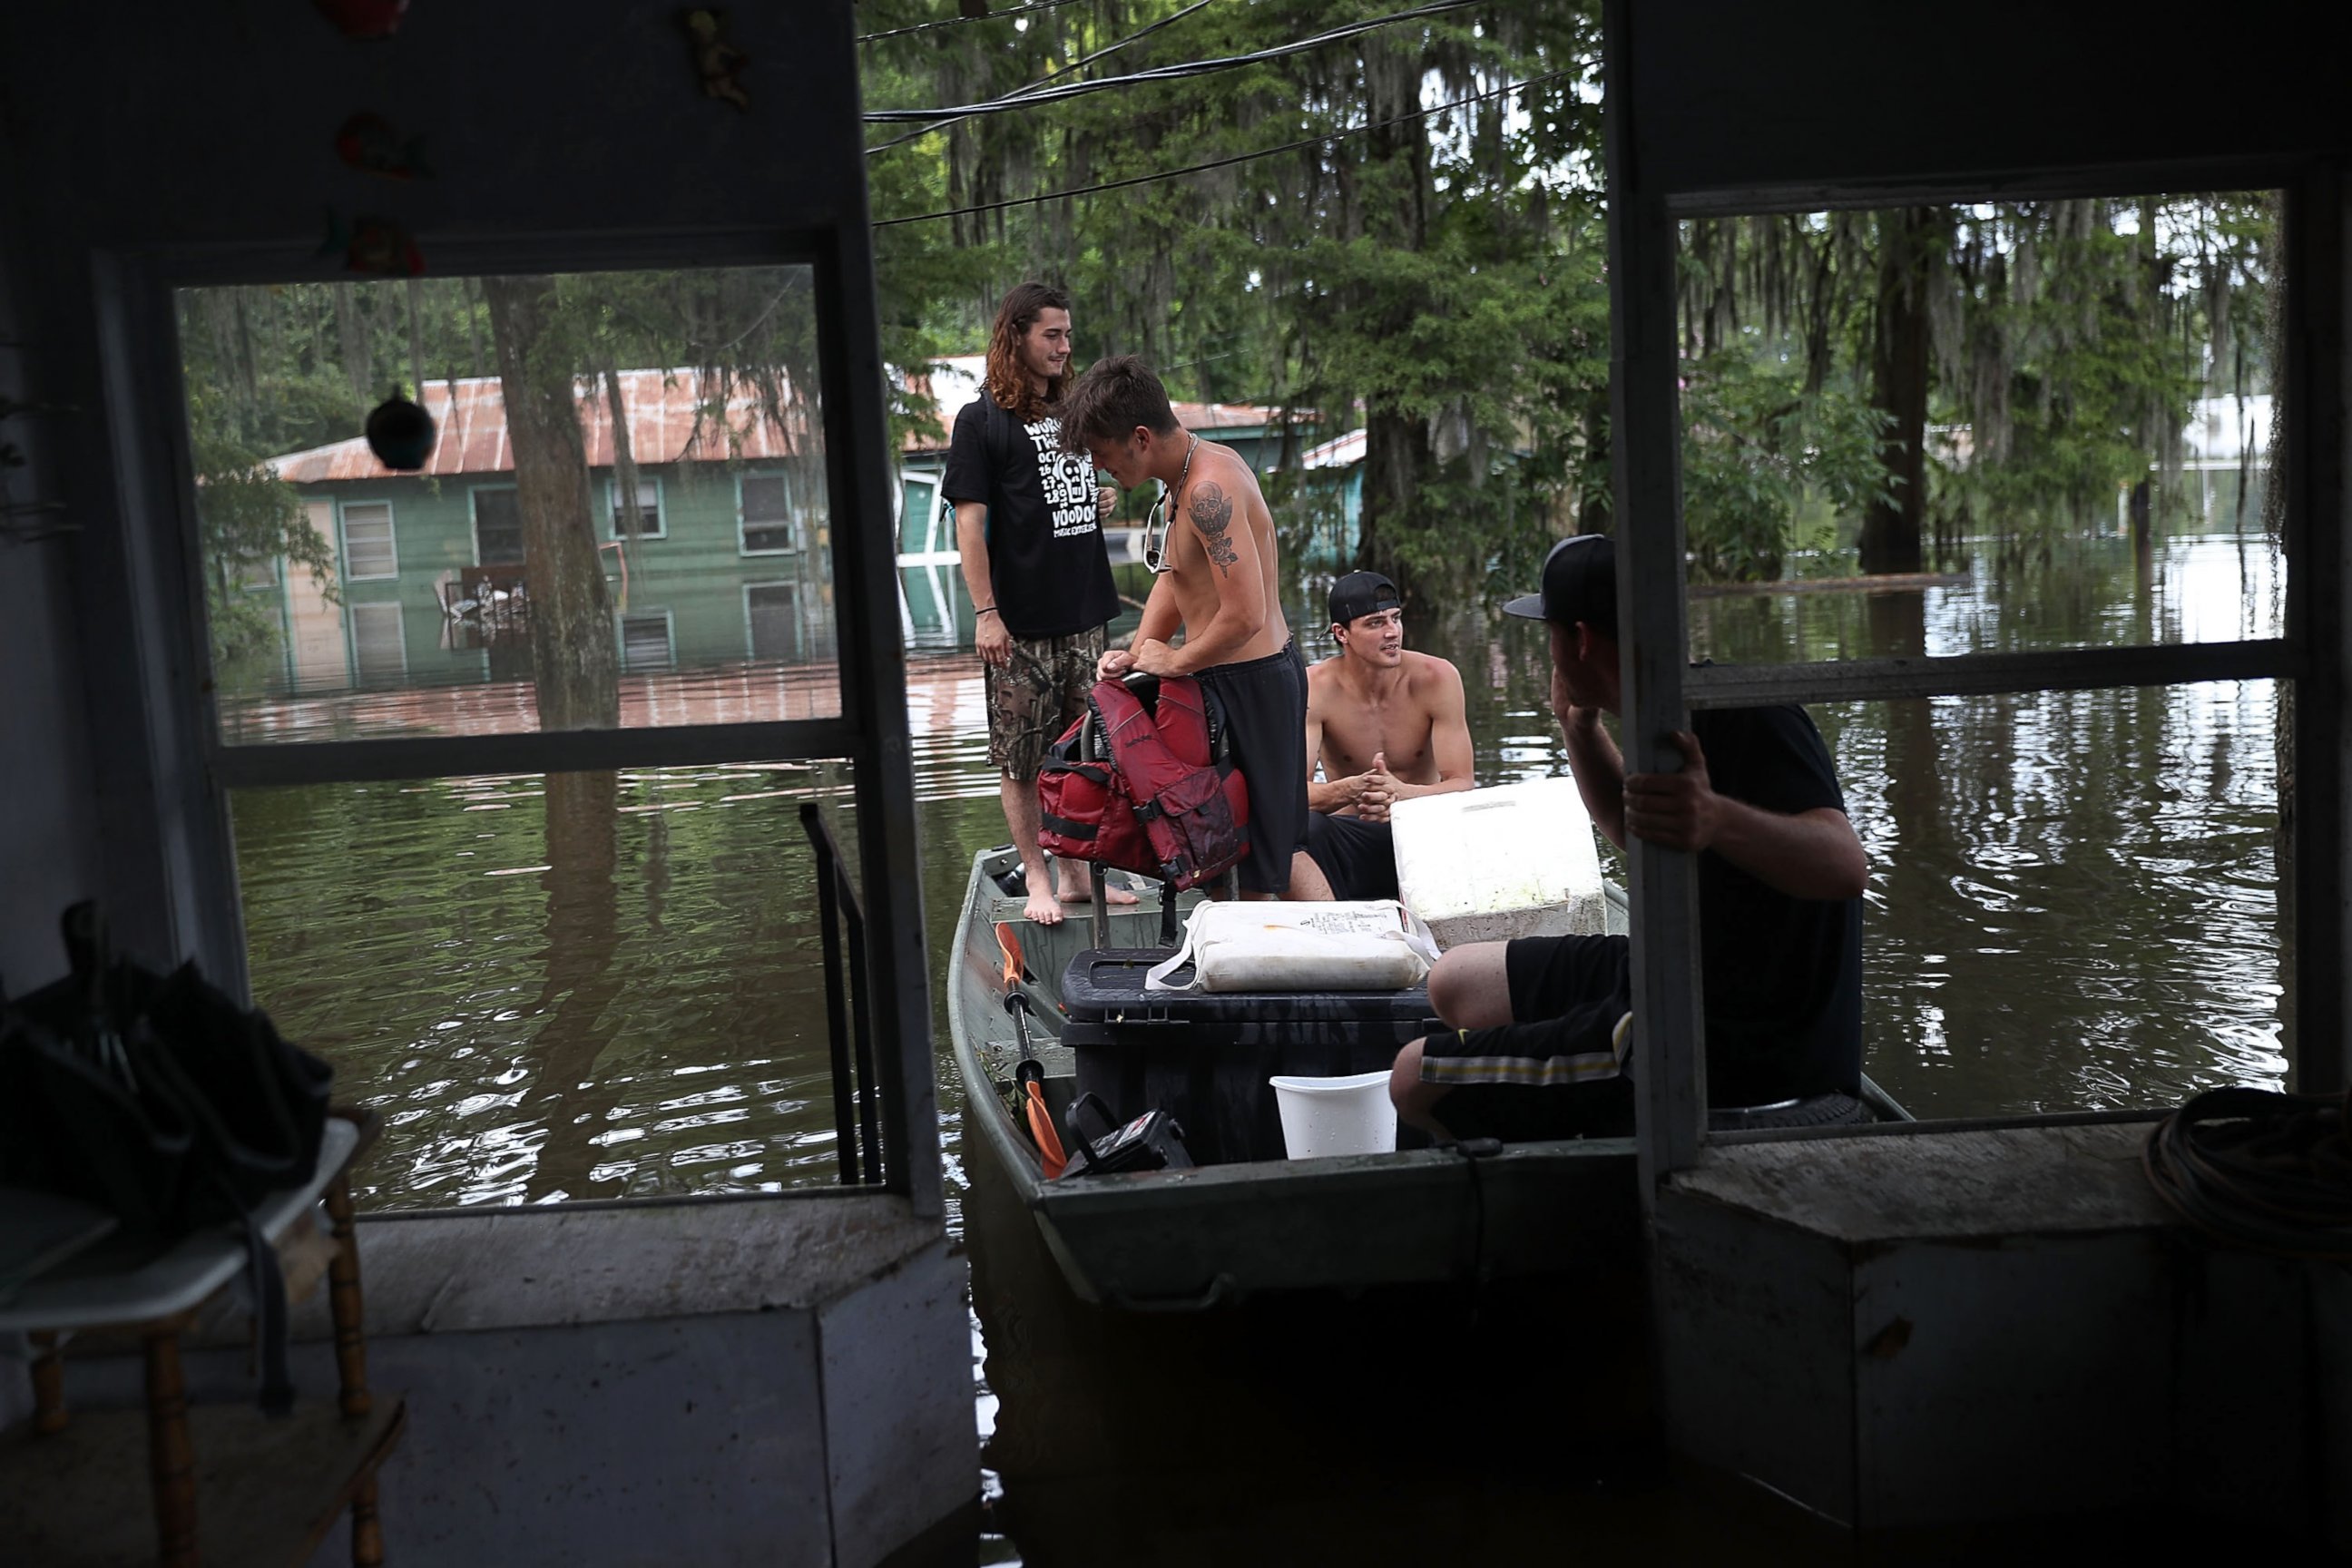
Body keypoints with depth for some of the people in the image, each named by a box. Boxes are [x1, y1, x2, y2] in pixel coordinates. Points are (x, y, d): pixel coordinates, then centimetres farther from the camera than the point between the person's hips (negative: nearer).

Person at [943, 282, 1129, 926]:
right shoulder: (981, 419, -4)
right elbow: (970, 523, -9)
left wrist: (1101, 502, 9)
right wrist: (985, 613, -16)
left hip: (1086, 613, 6)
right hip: (1021, 623, -6)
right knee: (1022, 758, 0)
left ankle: (1077, 872, 21)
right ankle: (1037, 879, 12)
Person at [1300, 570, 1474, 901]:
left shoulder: (1437, 678, -11)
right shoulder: (1314, 687, -12)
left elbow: (1460, 785, -14)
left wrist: (1401, 793, -36)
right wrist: (1348, 791, -42)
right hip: (1351, 836, -1)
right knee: (1302, 827, -33)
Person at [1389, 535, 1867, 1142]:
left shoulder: (1743, 718, -23)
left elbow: (1846, 865, -36)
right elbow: (1633, 832, 25)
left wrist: (1716, 819, -56)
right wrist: (1579, 727, 9)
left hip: (1733, 1044, -10)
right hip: (1670, 975, 10)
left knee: (1416, 1080, -8)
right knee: (1457, 983, 21)